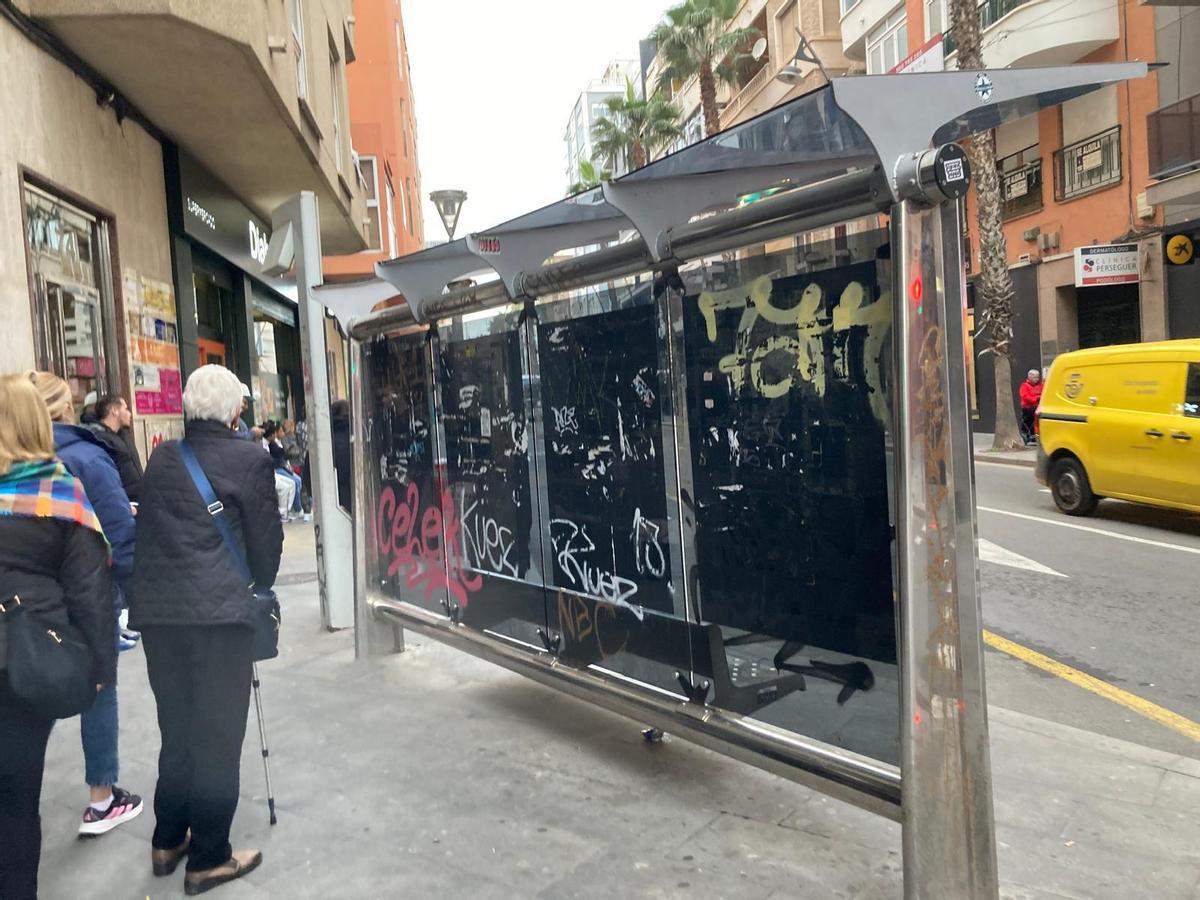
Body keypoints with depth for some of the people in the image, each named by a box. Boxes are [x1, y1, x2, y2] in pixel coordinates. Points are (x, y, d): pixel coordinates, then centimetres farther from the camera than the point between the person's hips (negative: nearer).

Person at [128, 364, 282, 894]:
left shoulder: (162, 458, 10)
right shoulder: (249, 458, -5)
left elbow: (147, 529, 14)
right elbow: (265, 537, -1)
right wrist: (260, 585, 17)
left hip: (158, 611, 6)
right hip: (221, 611, -5)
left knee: (177, 729, 20)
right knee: (218, 734, 5)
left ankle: (167, 842, 32)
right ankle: (208, 859, 14)